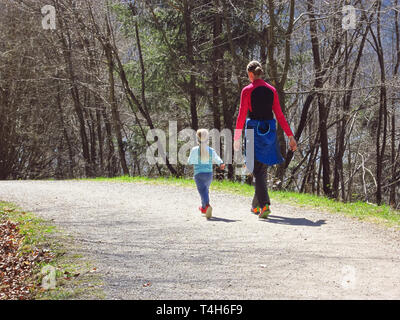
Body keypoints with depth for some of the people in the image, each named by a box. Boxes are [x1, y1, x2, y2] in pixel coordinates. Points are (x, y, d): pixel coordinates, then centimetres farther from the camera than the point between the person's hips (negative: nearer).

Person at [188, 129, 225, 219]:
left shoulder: (194, 150, -4)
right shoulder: (211, 150, 3)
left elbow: (190, 162, 2)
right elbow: (217, 159, -9)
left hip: (199, 174, -3)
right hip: (209, 173, 3)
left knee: (203, 191, -9)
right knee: (206, 189, 23)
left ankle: (207, 205, -35)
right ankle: (204, 208, 36)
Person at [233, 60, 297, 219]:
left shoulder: (247, 90, -6)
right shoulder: (271, 90, 6)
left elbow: (241, 116, -8)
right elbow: (279, 115, 4)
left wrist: (236, 138, -1)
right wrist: (290, 136, 7)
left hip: (254, 130, -4)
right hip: (269, 131, 4)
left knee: (257, 171, -4)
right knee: (263, 169, 17)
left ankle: (264, 205, -20)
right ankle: (256, 205, 28)